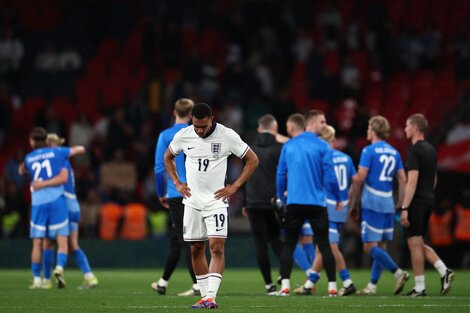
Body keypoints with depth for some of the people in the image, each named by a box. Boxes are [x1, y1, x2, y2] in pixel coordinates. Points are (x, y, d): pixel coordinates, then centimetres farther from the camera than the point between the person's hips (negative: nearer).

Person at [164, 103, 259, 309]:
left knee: (217, 248, -14)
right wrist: (177, 183, 7)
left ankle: (211, 296, -19)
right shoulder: (183, 136, -1)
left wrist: (234, 187, -6)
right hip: (193, 200, 3)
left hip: (216, 199, -3)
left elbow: (253, 160, -1)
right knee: (196, 249, 6)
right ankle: (204, 296, 13)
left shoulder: (227, 136, -10)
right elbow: (168, 158, 19)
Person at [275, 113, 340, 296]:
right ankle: (332, 287, 0)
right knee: (324, 245, 5)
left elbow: (280, 175, 6)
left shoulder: (288, 146, 5)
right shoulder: (321, 146, 2)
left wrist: (281, 196, 20)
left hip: (295, 203, 0)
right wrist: (338, 196, 9)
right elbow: (329, 176, -4)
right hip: (317, 204, 0)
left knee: (288, 244, 7)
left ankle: (285, 286, -4)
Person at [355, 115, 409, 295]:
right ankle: (372, 285, 13)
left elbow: (360, 177, -12)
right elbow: (403, 180, 13)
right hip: (388, 204, 7)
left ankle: (398, 273, -17)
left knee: (370, 246, -6)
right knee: (381, 246, 10)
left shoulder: (369, 151, -8)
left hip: (372, 203, -7)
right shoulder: (394, 152, 13)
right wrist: (400, 205, 18)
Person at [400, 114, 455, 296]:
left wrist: (404, 208, -21)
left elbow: (412, 181, -21)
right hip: (429, 200, 9)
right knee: (419, 244, 16)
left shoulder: (414, 151, -15)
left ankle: (419, 288, 0)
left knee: (415, 244, -2)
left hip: (416, 202, -9)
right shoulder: (431, 150, 13)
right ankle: (444, 271, 1)